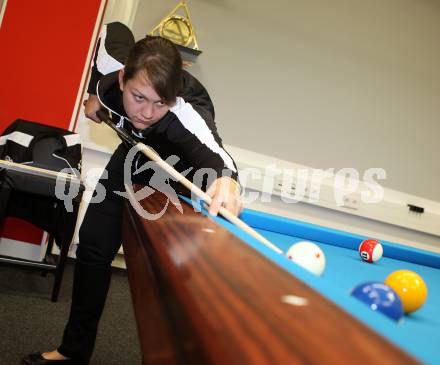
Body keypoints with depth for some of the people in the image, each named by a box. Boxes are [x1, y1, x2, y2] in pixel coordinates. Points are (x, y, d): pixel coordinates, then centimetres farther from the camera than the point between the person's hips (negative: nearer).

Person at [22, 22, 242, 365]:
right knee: (94, 246, 2)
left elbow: (209, 150, -68)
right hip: (136, 150, 4)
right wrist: (95, 94, -10)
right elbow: (114, 29, -8)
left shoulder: (187, 112, -46)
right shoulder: (114, 66, -32)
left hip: (180, 166, -4)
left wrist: (225, 179, -91)